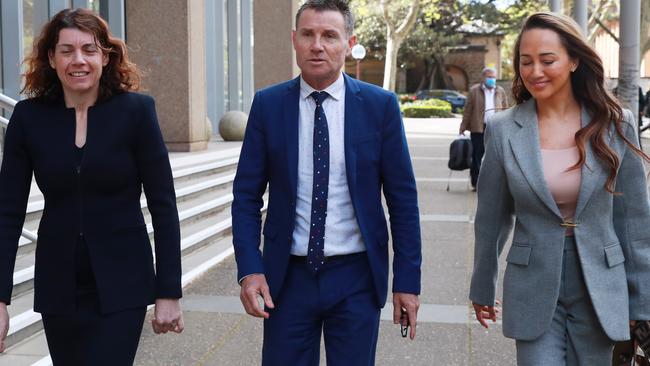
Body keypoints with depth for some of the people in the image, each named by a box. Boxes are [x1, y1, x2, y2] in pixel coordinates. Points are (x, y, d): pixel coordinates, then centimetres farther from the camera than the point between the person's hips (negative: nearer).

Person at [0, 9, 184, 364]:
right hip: (58, 288, 3)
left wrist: (169, 292, -8)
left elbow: (163, 204, -6)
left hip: (121, 287, -2)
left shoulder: (136, 110, -7)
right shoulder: (29, 116, -1)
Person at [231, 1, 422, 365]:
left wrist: (408, 280, -2)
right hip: (287, 277, 1)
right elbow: (247, 195, 2)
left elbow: (403, 198, -1)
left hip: (356, 278, 0)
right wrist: (249, 268, -8)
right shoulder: (268, 105, -1)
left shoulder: (380, 105, -4)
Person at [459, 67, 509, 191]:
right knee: (476, 157, 2)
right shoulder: (474, 90, 3)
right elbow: (468, 110, 2)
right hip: (478, 129, -2)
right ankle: (476, 183, 11)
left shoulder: (500, 91, 11)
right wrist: (463, 127, -2)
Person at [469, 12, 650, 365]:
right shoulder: (503, 130, -6)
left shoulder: (615, 124, -4)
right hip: (533, 291, -1)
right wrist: (482, 289, 10)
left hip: (599, 291, 1)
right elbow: (491, 218, 3)